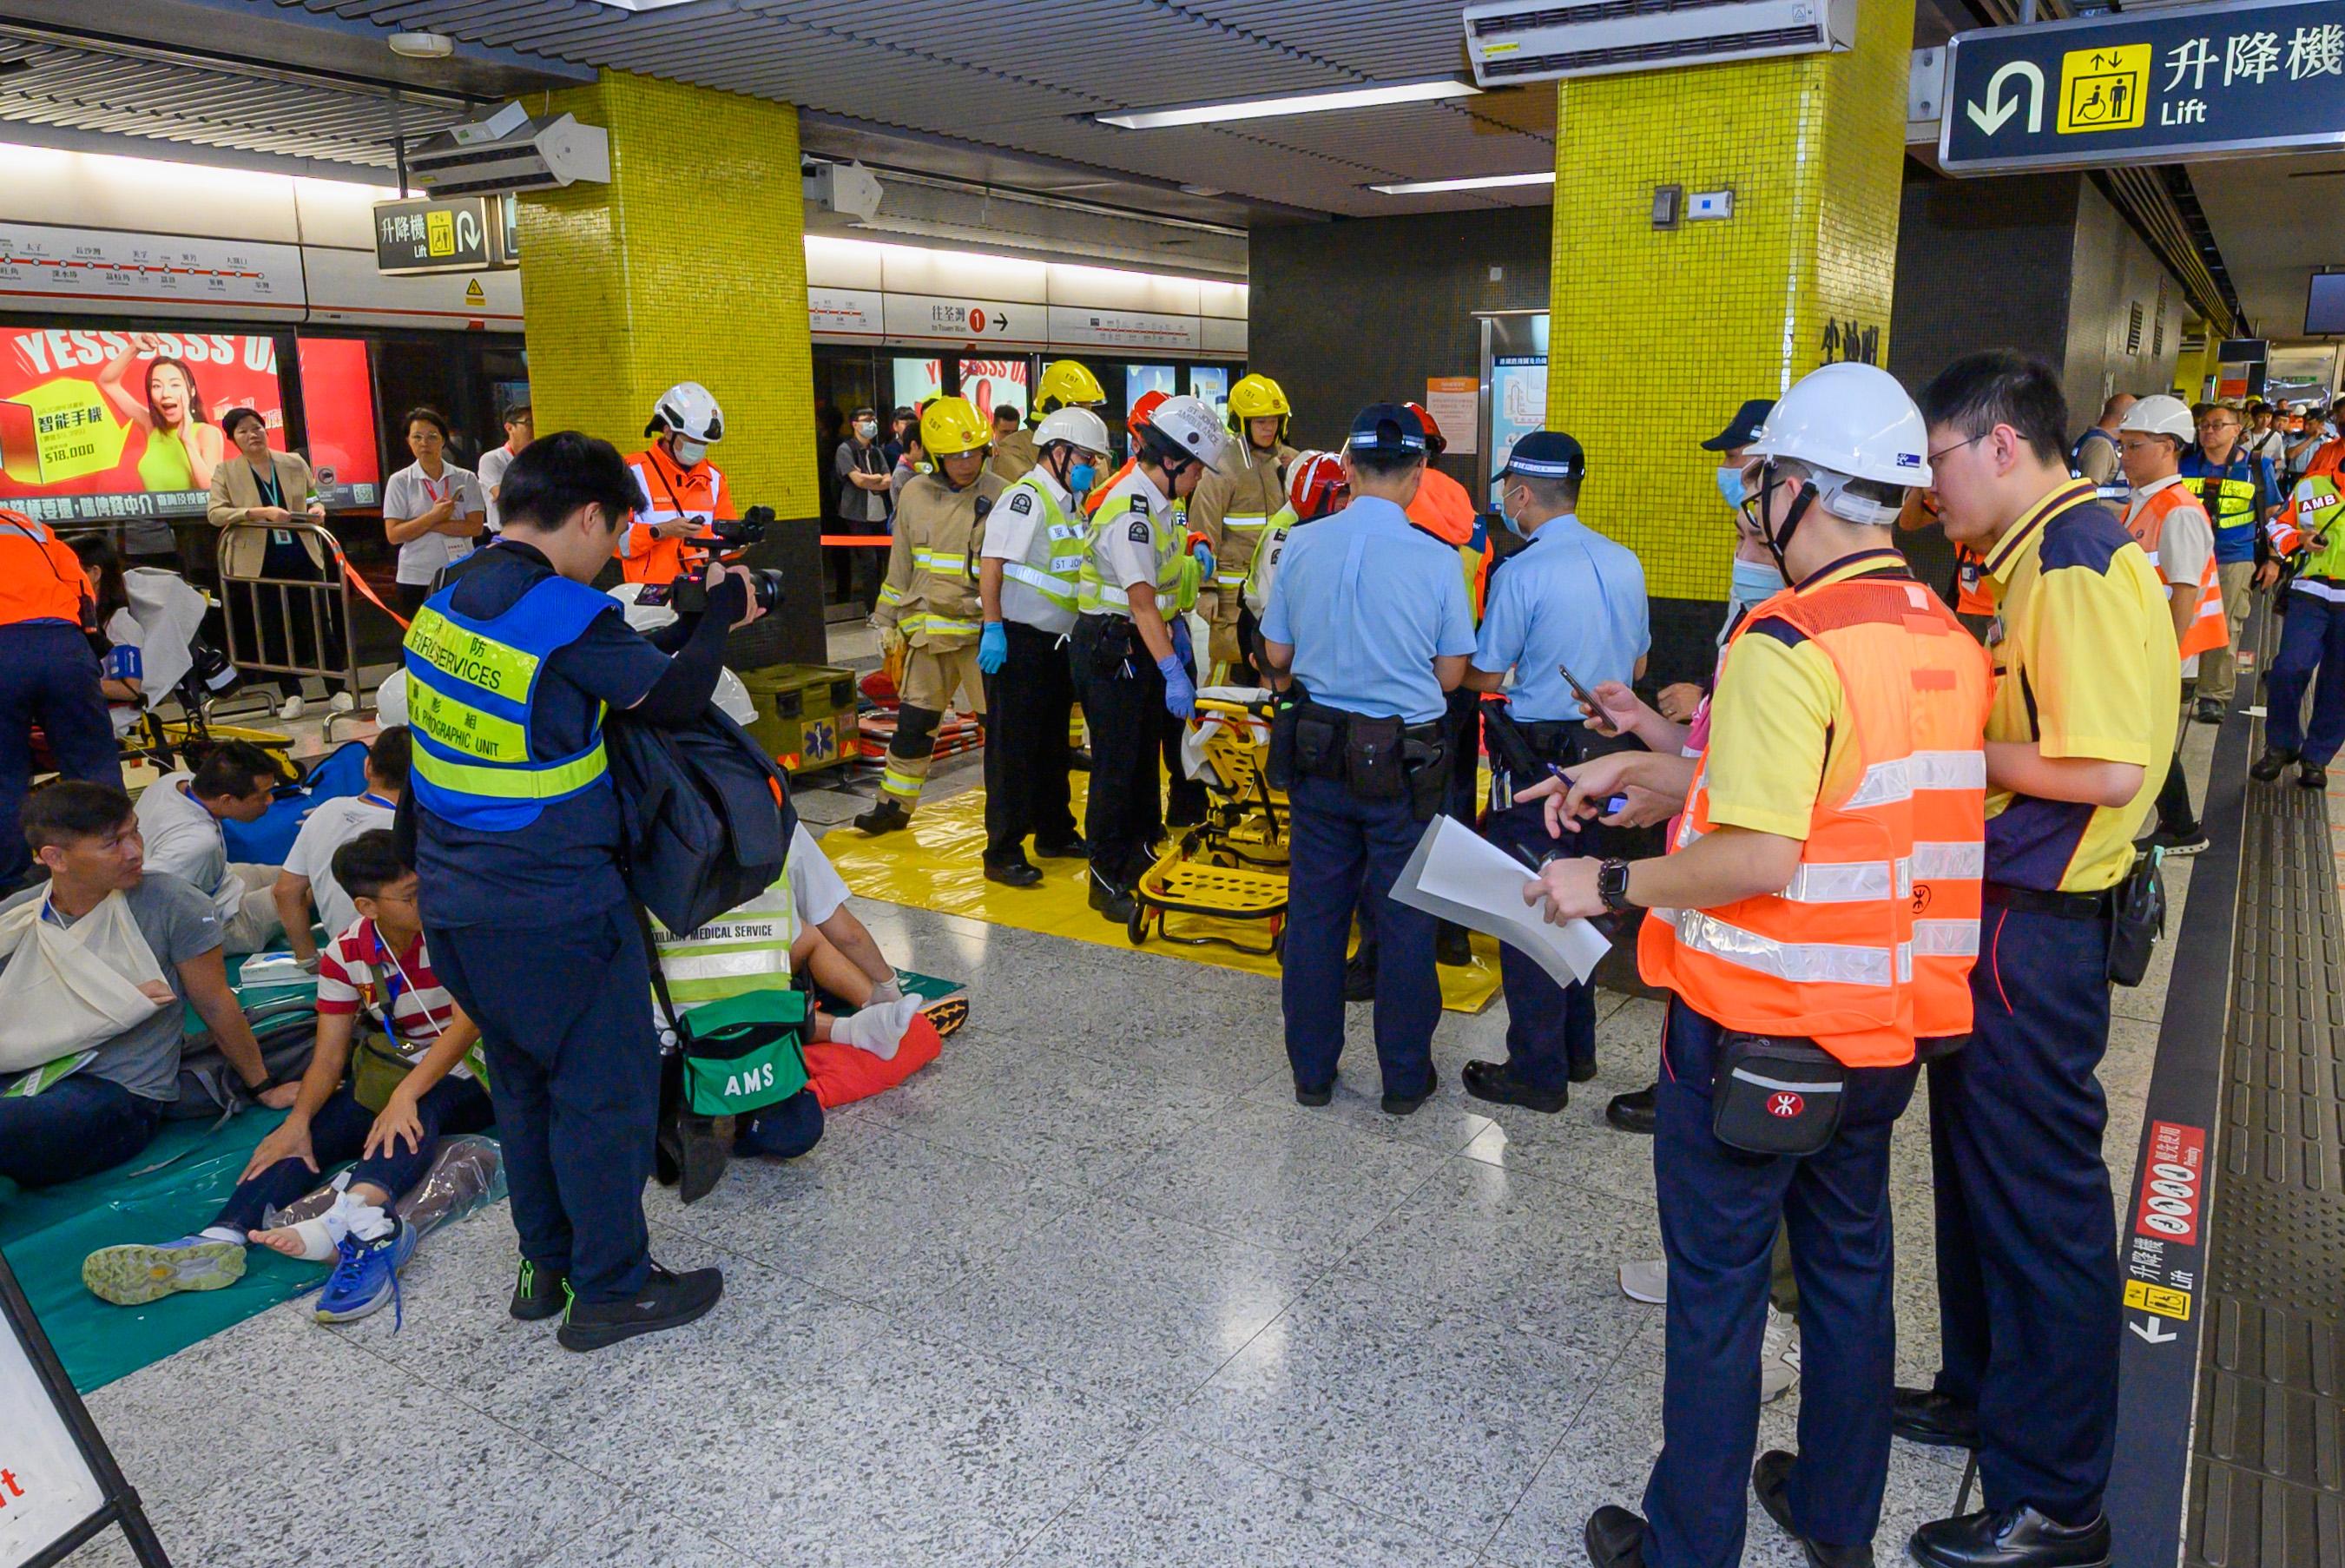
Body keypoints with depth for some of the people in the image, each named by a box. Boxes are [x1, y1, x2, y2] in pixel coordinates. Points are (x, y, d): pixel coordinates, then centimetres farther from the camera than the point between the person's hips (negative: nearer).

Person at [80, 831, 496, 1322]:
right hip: (387, 1077, 6)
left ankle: (354, 1218, -66)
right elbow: (328, 1056, -4)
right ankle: (221, 1239, -43)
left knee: (419, 1111, -38)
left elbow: (469, 1021, -25)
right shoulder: (345, 955, 0)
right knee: (306, 1134, -19)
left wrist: (405, 1094, -37)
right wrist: (298, 1120, -24)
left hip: (466, 1073, -6)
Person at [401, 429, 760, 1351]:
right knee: (605, 1093, 5)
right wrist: (720, 614, 5)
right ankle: (611, 1290, 17)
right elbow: (675, 699, -8)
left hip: (457, 907, 9)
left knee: (525, 1086, 21)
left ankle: (545, 1266, 34)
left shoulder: (443, 607, 7)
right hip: (553, 912, -9)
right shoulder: (566, 615, -19)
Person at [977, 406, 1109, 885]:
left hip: (1056, 642, 9)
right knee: (1013, 749, -4)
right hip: (1017, 642, -9)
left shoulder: (1071, 503, 15)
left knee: (1053, 743, 18)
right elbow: (991, 565, -20)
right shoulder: (1026, 498, -14)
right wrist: (993, 629, -24)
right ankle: (1002, 853, 2)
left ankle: (1055, 832, 32)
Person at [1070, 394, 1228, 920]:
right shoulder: (1129, 512, -23)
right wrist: (1172, 672, -34)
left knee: (1146, 758, 18)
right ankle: (1107, 880, 9)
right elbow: (1141, 600, -30)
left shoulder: (1160, 503, 9)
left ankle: (1142, 857, 32)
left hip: (1144, 644, 10)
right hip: (1109, 649, -10)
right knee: (1116, 767, -2)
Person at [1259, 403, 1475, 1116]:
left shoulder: (1302, 546, -6)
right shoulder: (1436, 559, -13)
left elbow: (1276, 655, 3)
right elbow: (1450, 674, -5)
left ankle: (1312, 1071, 26)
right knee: (1404, 921, 11)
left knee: (1314, 912, 14)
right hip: (1405, 759, -2)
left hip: (1318, 750, 3)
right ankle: (1405, 1078, 24)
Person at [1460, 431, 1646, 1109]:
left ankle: (1538, 1072, 11)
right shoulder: (1625, 563, 4)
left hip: (1539, 759, -7)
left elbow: (1484, 676, -10)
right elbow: (1637, 663, 15)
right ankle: (1576, 1048, 31)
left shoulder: (1522, 573, -17)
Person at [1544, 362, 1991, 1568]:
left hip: (1756, 1031, -8)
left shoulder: (1788, 644, -21)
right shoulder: (1951, 644, 6)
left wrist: (1611, 885, -14)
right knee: (1850, 1268, 21)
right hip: (1885, 1026, 8)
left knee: (1716, 1292, 7)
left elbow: (1760, 856, -27)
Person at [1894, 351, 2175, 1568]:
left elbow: (2108, 768, -26)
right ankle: (1986, 1390, 40)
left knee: (2036, 1191, 1)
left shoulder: (2077, 564, -19)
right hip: (2002, 908, 10)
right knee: (1980, 1165, 22)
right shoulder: (2039, 555, 12)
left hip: (2034, 925, -10)